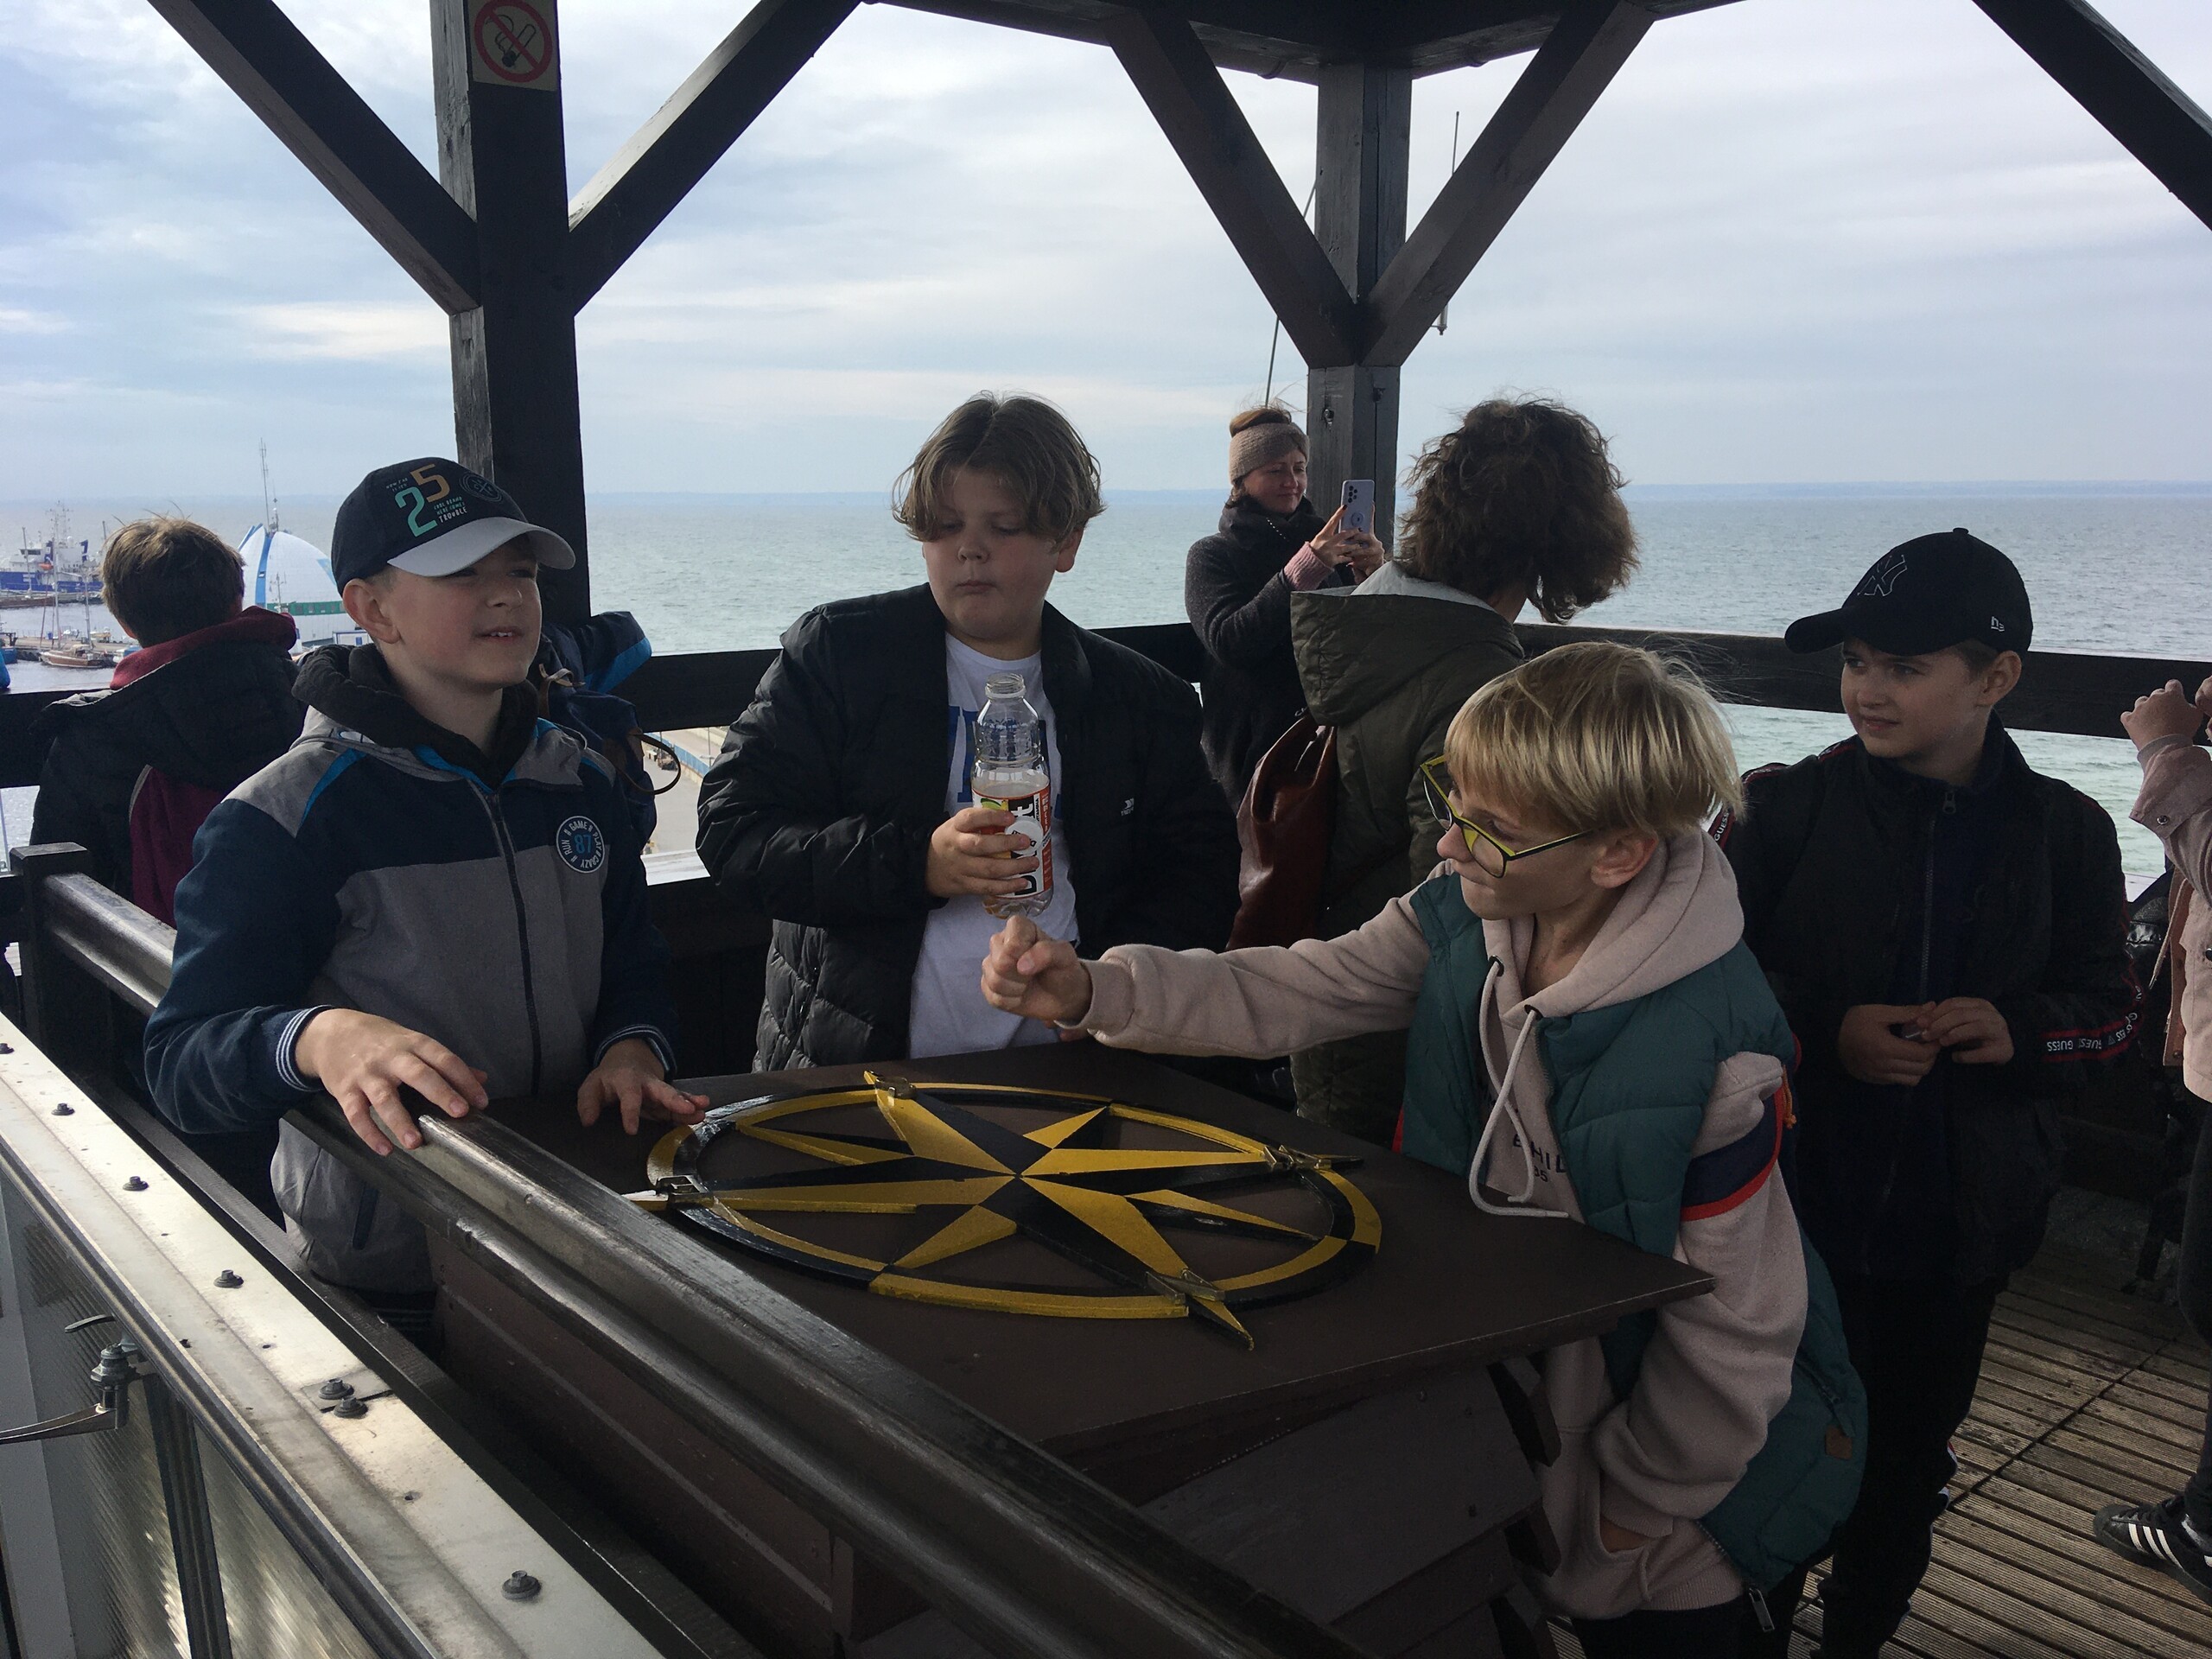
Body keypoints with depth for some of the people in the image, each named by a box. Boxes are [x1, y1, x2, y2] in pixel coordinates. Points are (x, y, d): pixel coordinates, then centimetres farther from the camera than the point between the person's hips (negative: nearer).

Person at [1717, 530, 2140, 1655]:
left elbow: (2111, 1005, 6)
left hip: (1957, 1225, 2)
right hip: (1796, 1207, -2)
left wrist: (2019, 1028, -15)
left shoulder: (2062, 833, -1)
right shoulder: (1788, 806, -8)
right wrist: (1827, 1030, -21)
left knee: (1909, 1460, 19)